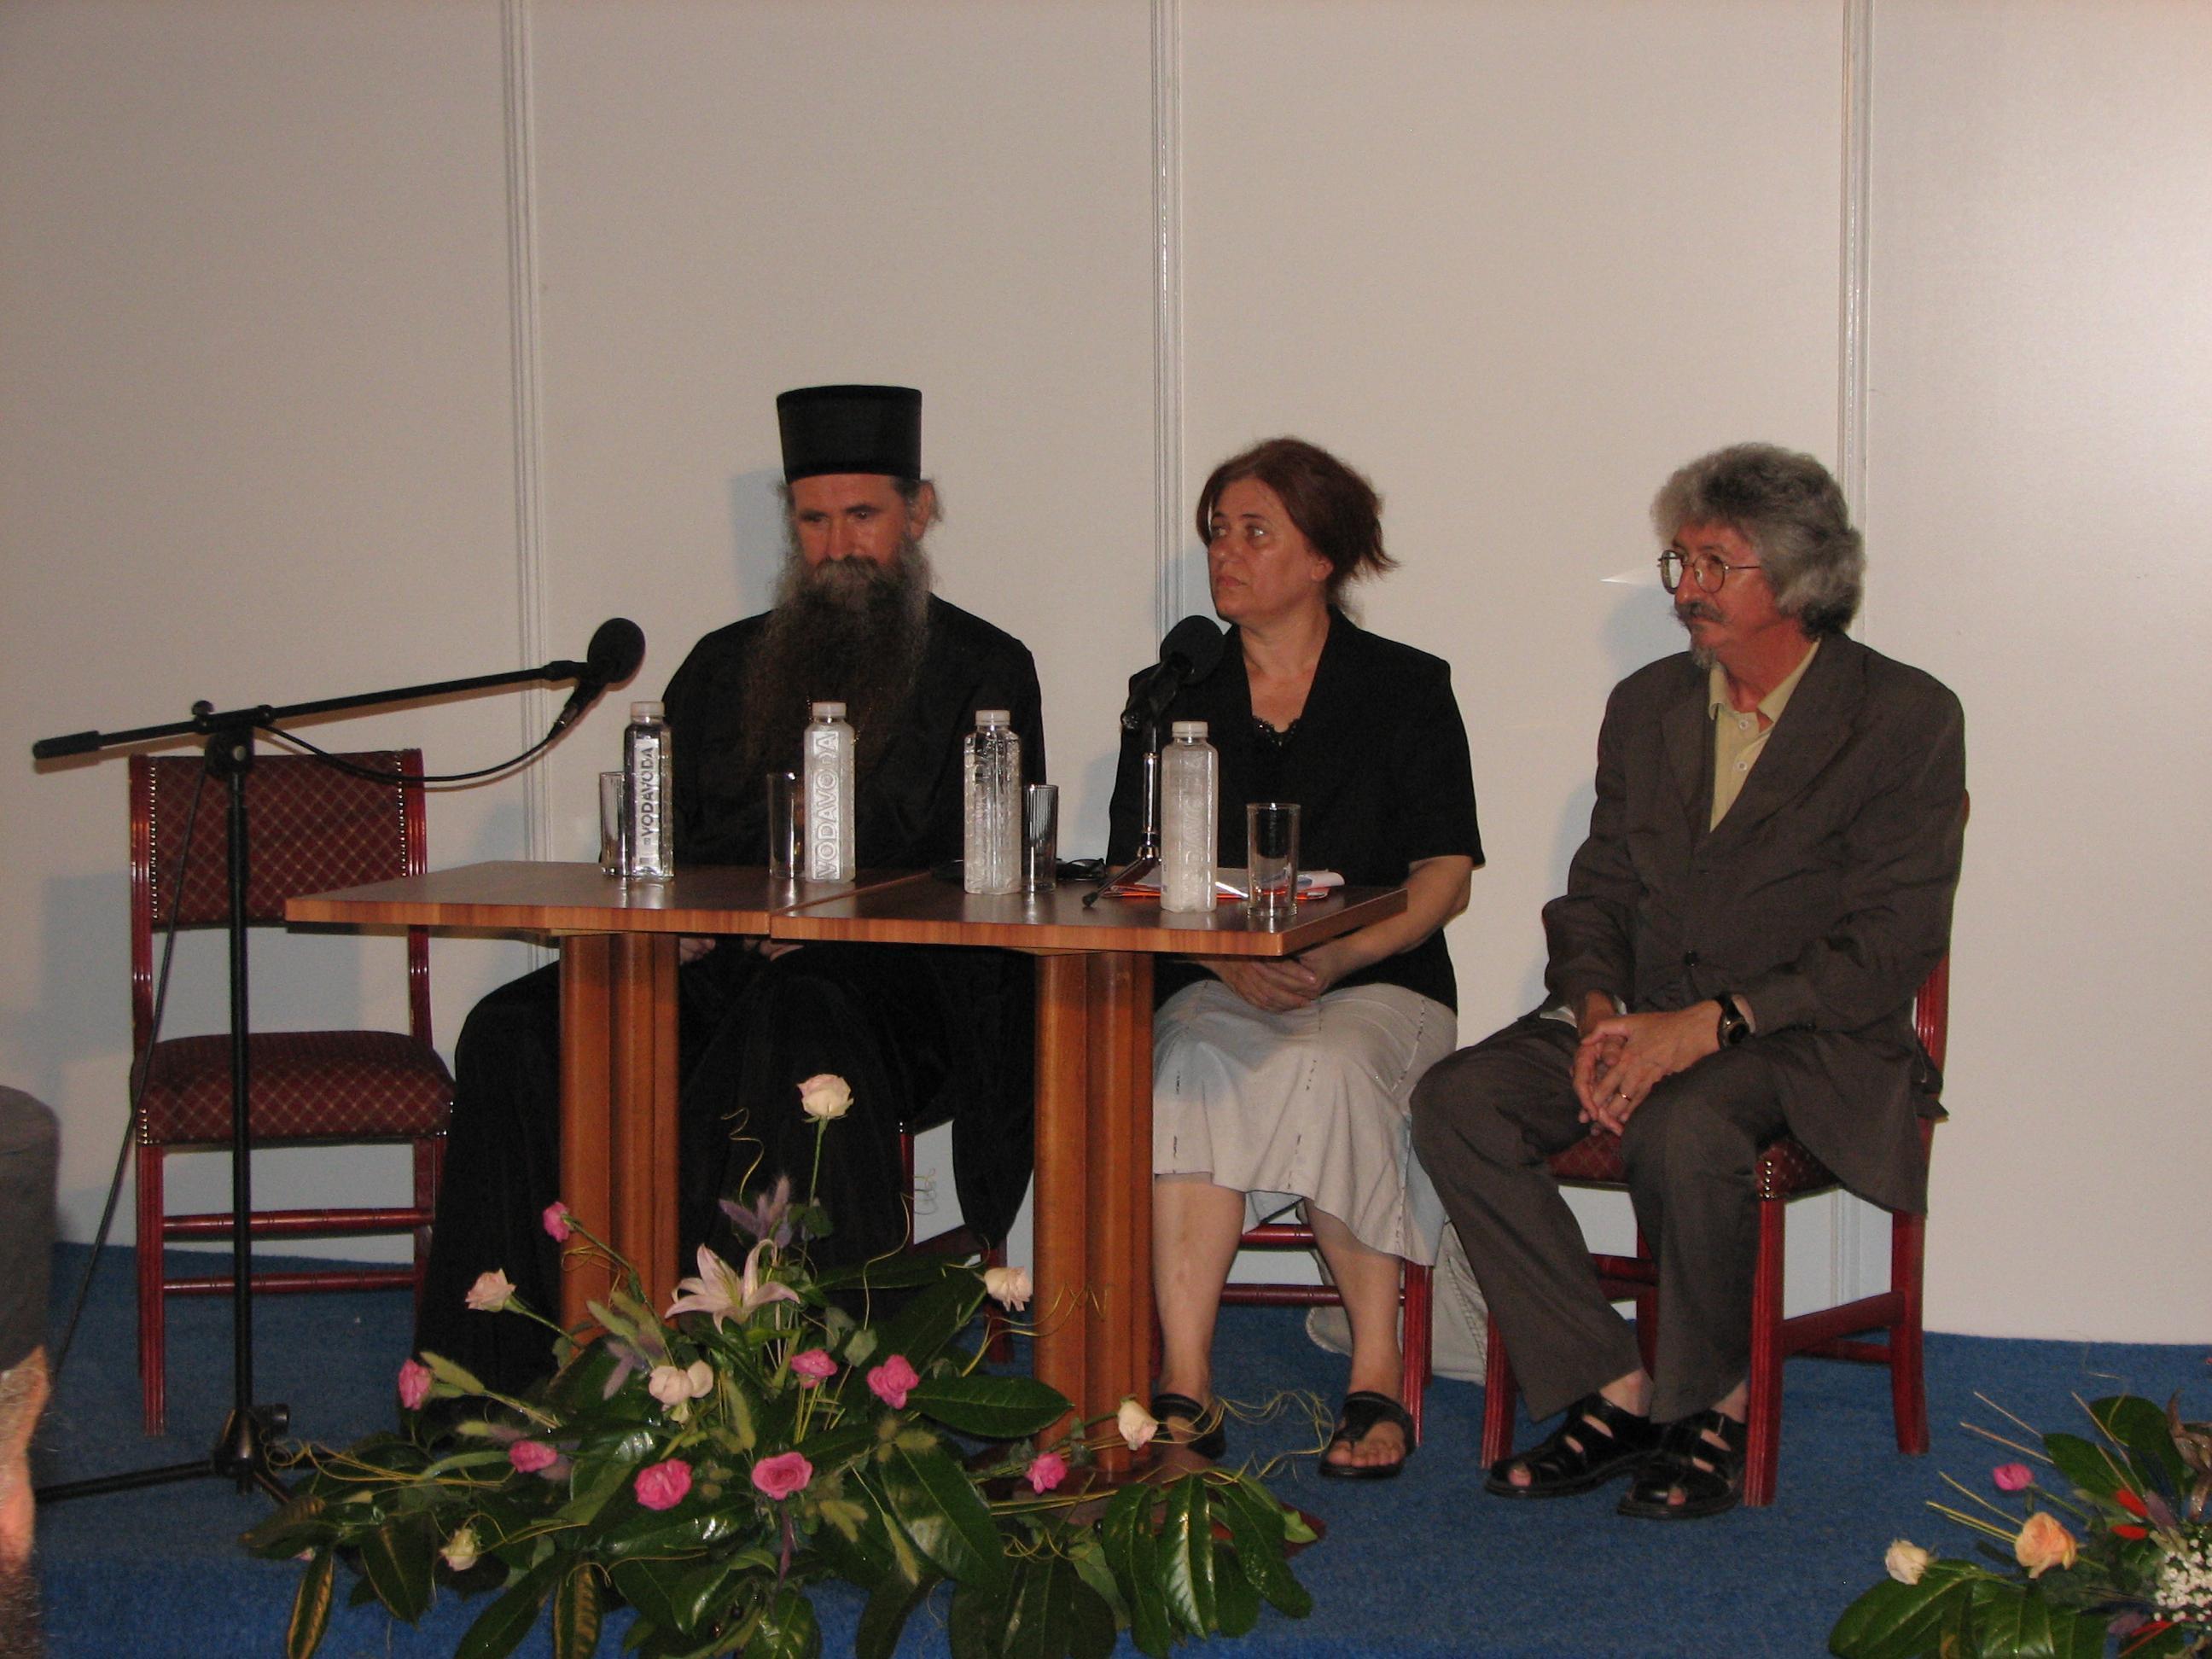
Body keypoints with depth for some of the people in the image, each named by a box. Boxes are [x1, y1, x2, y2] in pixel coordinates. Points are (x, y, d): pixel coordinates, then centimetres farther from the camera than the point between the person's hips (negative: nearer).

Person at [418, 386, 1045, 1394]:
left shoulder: (983, 673, 10)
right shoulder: (725, 666, 23)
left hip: (899, 981, -4)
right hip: (719, 968, 5)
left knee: (794, 1020, -40)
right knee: (514, 1033, -21)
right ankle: (506, 1376, -20)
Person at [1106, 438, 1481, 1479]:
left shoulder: (1405, 691, 7)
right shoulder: (1173, 698, 13)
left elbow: (1445, 875, 2)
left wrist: (1338, 956, -16)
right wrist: (1231, 961, -14)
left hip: (1378, 987, -1)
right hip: (1212, 987, 2)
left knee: (1327, 1068, -35)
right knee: (1194, 1064, -33)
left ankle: (1378, 1373, -26)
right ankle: (1184, 1385, -38)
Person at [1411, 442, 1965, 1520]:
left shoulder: (1905, 719, -5)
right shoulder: (1647, 705, 14)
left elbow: (1890, 946, -12)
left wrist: (1711, 1022, -22)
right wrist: (1597, 1010, -8)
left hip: (1808, 1038, -6)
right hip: (1644, 1020, 6)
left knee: (1681, 1128, -37)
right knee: (1455, 1101, -20)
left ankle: (1710, 1406, -12)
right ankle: (1616, 1394, -14)